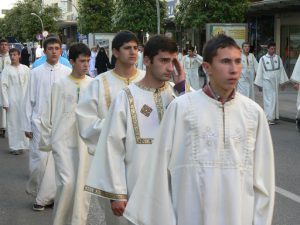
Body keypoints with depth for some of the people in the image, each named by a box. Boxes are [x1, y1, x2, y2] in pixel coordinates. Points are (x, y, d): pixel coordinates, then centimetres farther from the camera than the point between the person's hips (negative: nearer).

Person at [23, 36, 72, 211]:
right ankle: (45, 196, 17)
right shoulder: (36, 73, 2)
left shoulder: (67, 72, 2)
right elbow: (29, 100, 5)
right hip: (40, 121, -1)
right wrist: (27, 125, 4)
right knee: (41, 159, -6)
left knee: (56, 160, 3)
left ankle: (43, 197, 17)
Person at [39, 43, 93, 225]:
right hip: (64, 141, -1)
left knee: (83, 185, 6)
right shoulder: (60, 85, -2)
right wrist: (47, 140, 6)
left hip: (86, 141, 2)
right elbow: (48, 115, 4)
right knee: (67, 183, -9)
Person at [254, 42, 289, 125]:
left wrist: (282, 82, 3)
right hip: (267, 81, -3)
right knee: (269, 99, -6)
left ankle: (273, 116, 16)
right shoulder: (263, 59, -2)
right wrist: (259, 84, 0)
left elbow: (281, 70, 7)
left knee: (275, 99, 8)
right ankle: (269, 118, -4)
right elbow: (259, 72, 1)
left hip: (275, 81, 3)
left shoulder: (278, 58, 6)